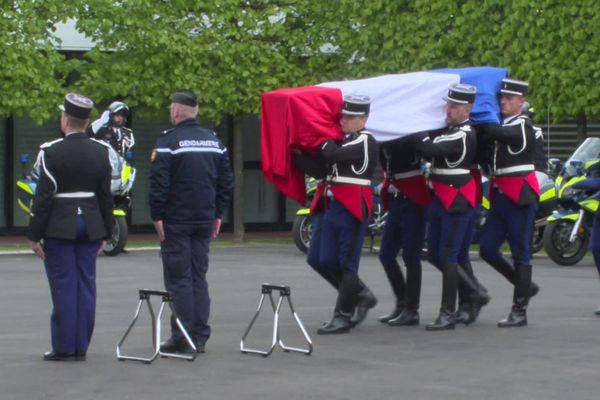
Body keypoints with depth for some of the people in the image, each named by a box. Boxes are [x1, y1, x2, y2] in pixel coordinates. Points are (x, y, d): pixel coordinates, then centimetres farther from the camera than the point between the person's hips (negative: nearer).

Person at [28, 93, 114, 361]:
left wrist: (35, 235, -7)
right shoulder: (101, 152, 2)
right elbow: (106, 195, 6)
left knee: (64, 286, -1)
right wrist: (105, 232, 14)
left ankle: (64, 348, 2)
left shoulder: (52, 152, -12)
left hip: (60, 227, -4)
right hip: (90, 225, 4)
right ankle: (81, 346, 11)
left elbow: (44, 196, -12)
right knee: (86, 285, 7)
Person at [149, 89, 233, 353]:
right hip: (205, 222, 6)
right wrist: (218, 214, 18)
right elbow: (226, 181, 13)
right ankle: (199, 338, 10)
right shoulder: (214, 141, 10)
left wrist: (157, 217, -9)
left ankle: (182, 338, -4)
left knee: (178, 279, -2)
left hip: (176, 222, -6)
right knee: (199, 277, 11)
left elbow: (158, 182, -16)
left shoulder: (168, 141, -11)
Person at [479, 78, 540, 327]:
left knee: (520, 254, -3)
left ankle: (519, 311, 1)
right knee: (487, 249, 5)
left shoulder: (523, 126, -10)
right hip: (501, 196, 8)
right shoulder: (502, 125, 17)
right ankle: (525, 286, 23)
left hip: (521, 197, -8)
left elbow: (495, 133, -25)